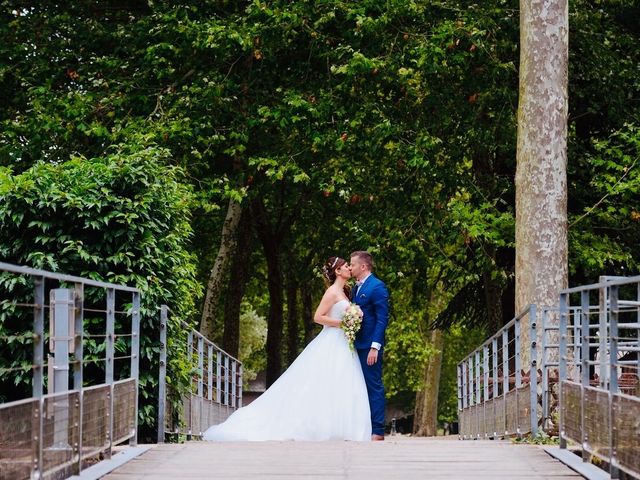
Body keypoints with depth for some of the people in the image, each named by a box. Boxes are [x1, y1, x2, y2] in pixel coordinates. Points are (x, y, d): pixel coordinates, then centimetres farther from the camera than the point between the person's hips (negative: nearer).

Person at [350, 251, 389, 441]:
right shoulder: (356, 288, 17)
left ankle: (377, 431, -4)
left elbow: (382, 319, -14)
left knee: (374, 387, -6)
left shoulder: (377, 287, -10)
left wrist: (375, 347, -20)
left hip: (370, 346, -9)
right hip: (357, 346, 9)